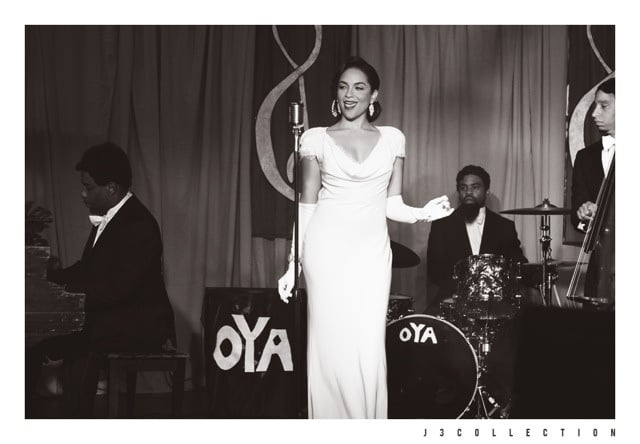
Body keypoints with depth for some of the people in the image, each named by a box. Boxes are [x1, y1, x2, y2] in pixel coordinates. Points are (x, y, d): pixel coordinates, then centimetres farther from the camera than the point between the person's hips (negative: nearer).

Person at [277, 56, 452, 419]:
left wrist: (421, 213, -9)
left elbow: (392, 204, 11)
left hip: (371, 251, 1)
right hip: (327, 249, -1)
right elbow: (307, 206, 5)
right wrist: (292, 264, 0)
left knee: (369, 347, -5)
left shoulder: (392, 138, 10)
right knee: (332, 345, -4)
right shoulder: (317, 139, 5)